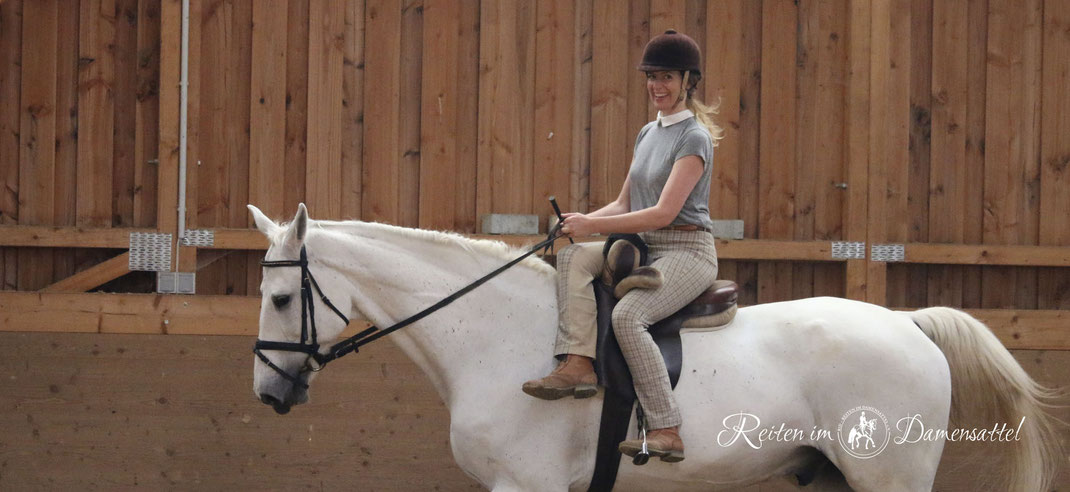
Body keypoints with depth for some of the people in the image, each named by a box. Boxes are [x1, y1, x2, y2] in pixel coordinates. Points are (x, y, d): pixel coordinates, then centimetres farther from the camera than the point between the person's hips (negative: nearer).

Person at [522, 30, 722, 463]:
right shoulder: (648, 134, 17)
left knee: (627, 315, -31)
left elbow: (664, 213, -18)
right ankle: (578, 363, -30)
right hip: (645, 248, 8)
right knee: (574, 259, -16)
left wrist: (593, 225, -19)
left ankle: (667, 433, -31)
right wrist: (581, 221, -2)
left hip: (687, 252, -8)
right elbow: (624, 205, 19)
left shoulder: (694, 138, -10)